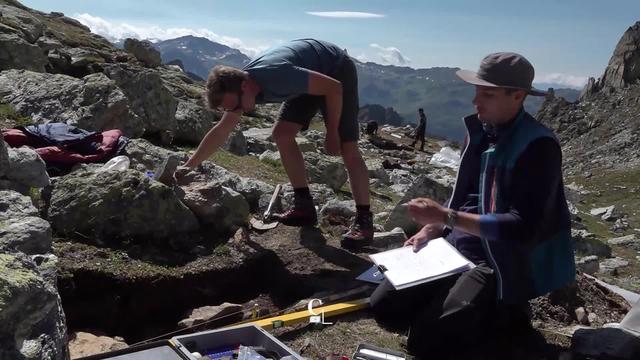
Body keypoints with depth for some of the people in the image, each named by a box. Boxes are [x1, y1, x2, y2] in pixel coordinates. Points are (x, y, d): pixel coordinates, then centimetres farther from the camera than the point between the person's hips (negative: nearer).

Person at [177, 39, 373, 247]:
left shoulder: (277, 76, -39)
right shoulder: (236, 85, -13)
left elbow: (334, 87, -30)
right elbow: (221, 131, -3)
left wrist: (332, 133, -20)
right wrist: (187, 167, -4)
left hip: (337, 72, -7)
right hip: (311, 77, 8)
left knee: (347, 148, -16)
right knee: (282, 134, -4)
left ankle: (364, 221, -11)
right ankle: (305, 206, 2)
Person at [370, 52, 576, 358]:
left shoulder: (538, 147, -20)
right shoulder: (479, 131, 3)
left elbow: (523, 228, -26)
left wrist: (446, 217, -27)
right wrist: (431, 230, -1)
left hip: (505, 264, -7)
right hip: (462, 246, 7)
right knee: (384, 306, 1)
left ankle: (501, 312, 6)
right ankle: (482, 307, 14)